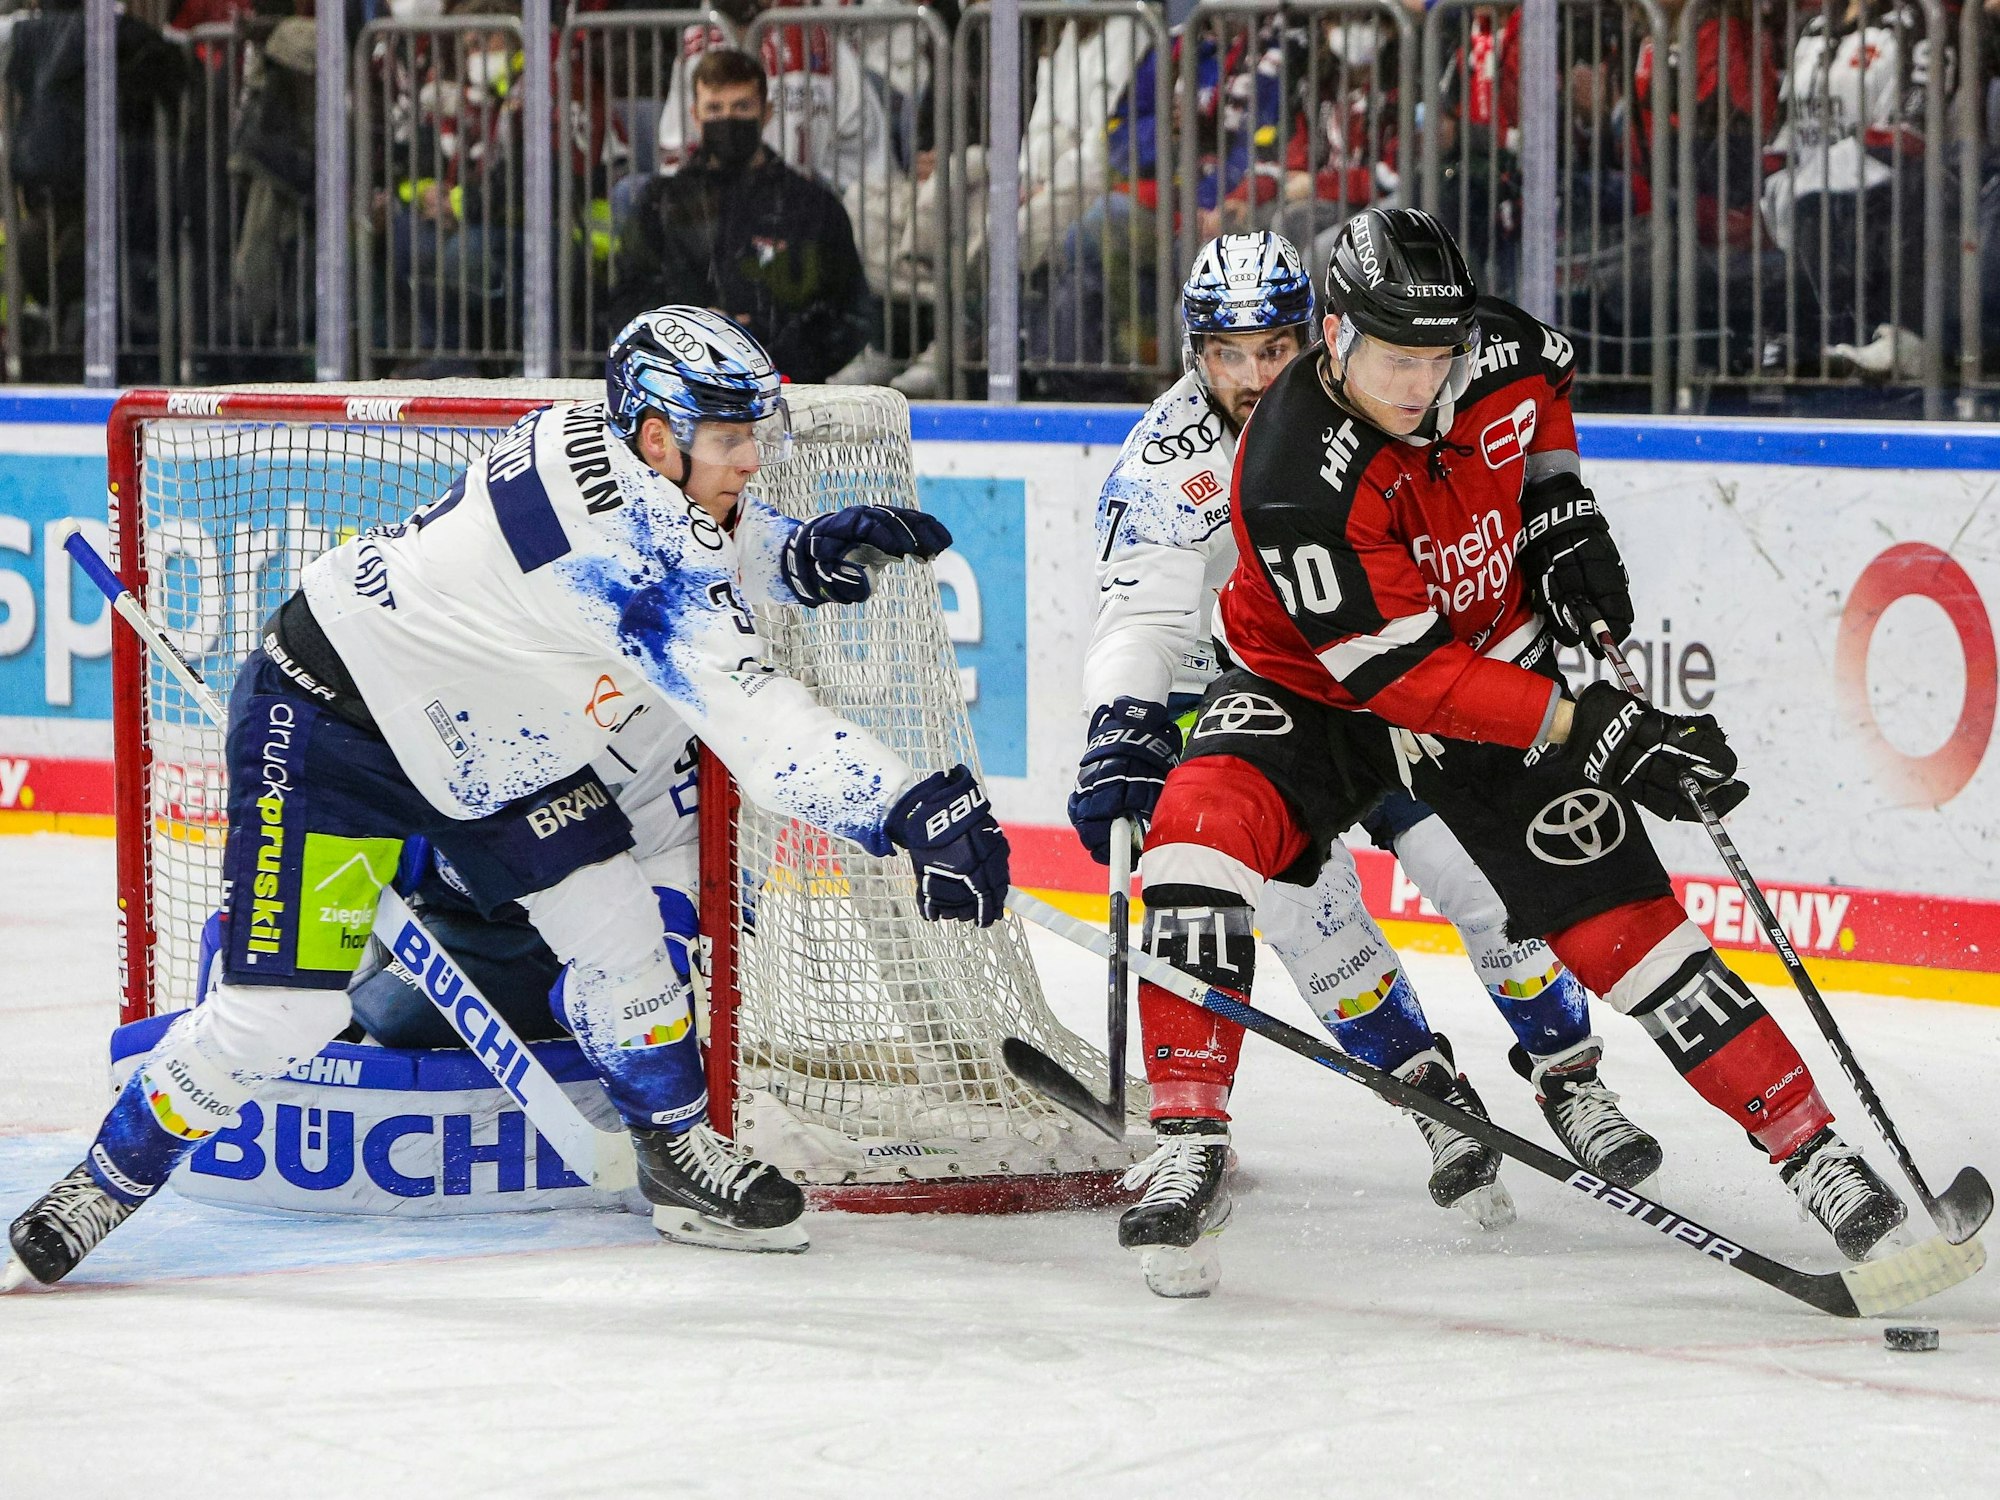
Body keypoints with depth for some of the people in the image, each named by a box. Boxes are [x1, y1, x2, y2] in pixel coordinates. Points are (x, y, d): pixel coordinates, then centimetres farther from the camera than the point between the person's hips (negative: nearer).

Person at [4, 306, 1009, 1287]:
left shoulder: (609, 442, -7)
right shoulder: (620, 523, -33)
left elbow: (711, 544, 18)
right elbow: (751, 720, -38)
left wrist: (799, 553, -5)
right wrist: (918, 810, -42)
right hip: (327, 722, -9)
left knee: (612, 923, 3)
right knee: (283, 1008, -12)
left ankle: (681, 1156, 20)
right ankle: (106, 1183, 7)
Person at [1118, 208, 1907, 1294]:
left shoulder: (1495, 355, -18)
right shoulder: (1296, 479, -34)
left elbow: (1548, 378, 11)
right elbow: (1401, 671, -33)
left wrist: (1561, 509, -2)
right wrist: (1591, 732, -37)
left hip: (1498, 654, 3)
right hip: (1318, 686, -3)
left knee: (1618, 917, -7)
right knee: (1204, 824, -30)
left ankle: (1816, 1153, -3)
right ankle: (1191, 1153, -26)